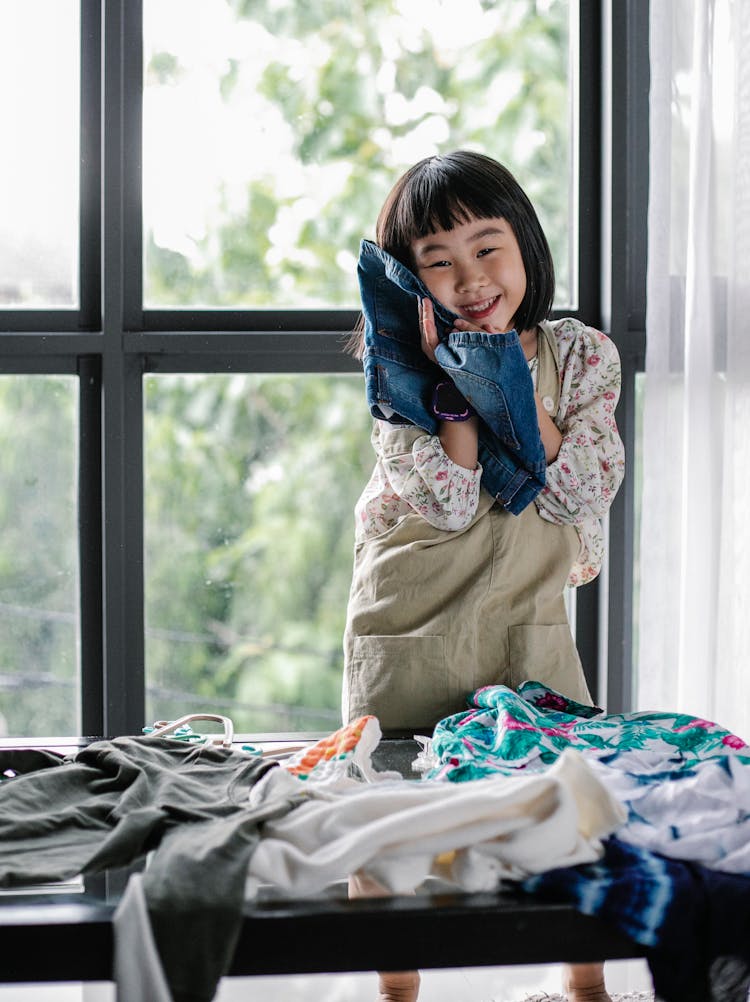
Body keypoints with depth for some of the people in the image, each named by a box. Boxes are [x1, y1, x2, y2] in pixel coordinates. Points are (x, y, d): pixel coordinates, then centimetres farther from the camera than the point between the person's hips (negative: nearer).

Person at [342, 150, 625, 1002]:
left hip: (528, 623, 1)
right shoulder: (407, 369, -9)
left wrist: (514, 383, -19)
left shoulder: (583, 356, -2)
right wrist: (453, 376, -23)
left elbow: (583, 494, -14)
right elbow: (449, 504, -21)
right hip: (408, 636, -1)